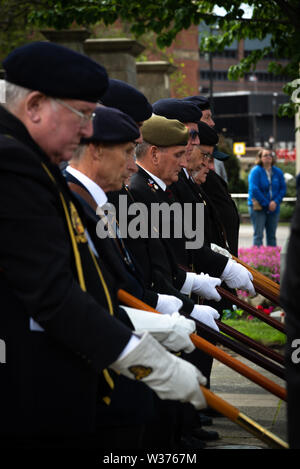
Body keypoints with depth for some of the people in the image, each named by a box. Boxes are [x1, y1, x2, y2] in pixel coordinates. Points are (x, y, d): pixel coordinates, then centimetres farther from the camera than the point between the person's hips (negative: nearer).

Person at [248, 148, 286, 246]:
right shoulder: (256, 171, -8)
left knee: (272, 236, 9)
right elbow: (254, 189, -15)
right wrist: (267, 204, -15)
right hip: (258, 207, -4)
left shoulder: (278, 172, 6)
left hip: (274, 208, 4)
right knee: (258, 235, -6)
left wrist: (276, 202, -11)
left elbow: (283, 189, 6)